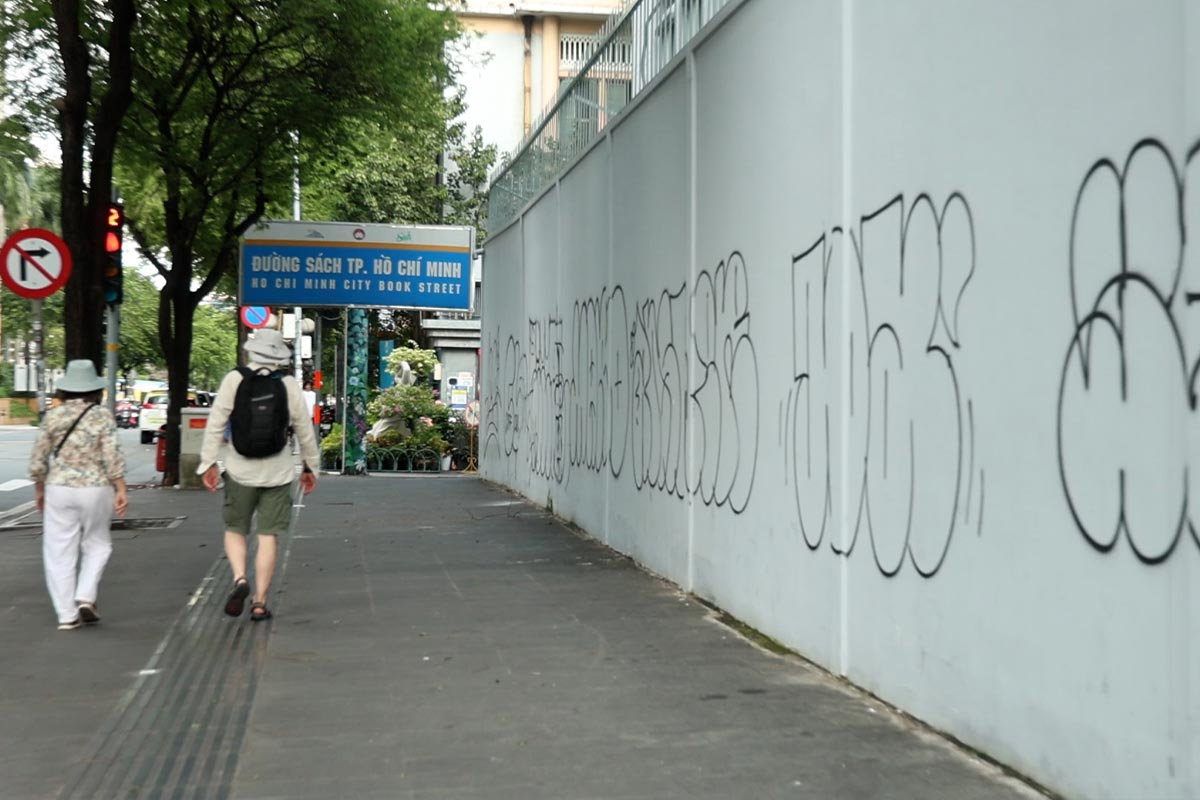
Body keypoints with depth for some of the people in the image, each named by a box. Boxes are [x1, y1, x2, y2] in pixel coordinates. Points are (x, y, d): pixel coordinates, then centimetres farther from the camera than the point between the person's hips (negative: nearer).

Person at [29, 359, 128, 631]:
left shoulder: (53, 416, 0)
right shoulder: (102, 416, -5)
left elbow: (38, 458, 3)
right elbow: (113, 458, -10)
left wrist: (39, 489, 14)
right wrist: (121, 490, -6)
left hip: (59, 489, 1)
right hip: (96, 489, -1)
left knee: (60, 552, 7)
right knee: (97, 544, 17)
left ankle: (67, 615, 7)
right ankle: (85, 597, 1)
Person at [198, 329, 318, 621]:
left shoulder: (234, 380, -4)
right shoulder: (290, 385, -1)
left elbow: (216, 424, -6)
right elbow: (304, 430, 4)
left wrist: (208, 462, 0)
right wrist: (311, 467, 15)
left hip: (240, 469, -1)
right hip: (277, 471, 1)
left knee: (235, 530, 14)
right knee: (268, 537, 5)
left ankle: (240, 578, -11)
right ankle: (260, 602, 5)